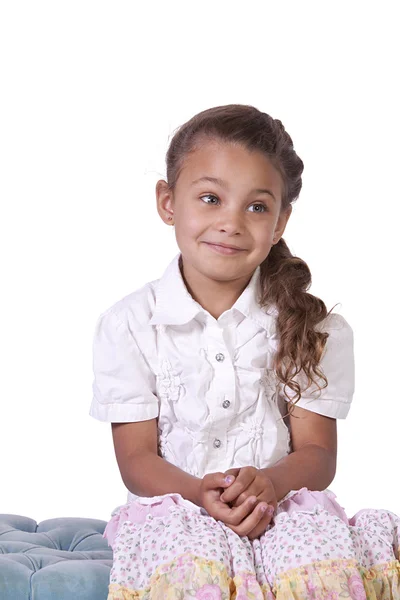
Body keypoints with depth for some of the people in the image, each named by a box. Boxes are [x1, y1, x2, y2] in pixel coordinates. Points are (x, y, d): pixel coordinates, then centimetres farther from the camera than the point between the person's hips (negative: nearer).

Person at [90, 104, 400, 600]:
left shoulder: (308, 326, 2)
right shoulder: (128, 326, -1)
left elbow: (317, 452, 0)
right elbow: (137, 458, -3)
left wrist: (269, 482, -24)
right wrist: (200, 493, -25)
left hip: (281, 504, 2)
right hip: (175, 507, -1)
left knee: (327, 559, -32)